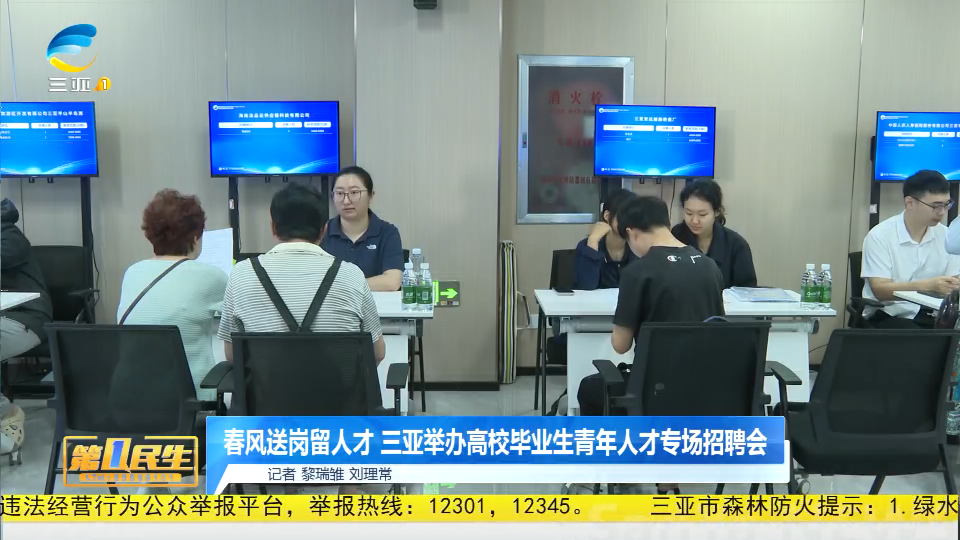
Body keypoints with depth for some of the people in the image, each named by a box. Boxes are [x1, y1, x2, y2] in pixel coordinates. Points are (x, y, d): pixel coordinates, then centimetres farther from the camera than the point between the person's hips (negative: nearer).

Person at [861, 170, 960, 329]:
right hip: (888, 316, -4)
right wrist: (928, 285, -27)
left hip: (931, 316, 4)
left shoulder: (946, 236, 7)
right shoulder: (880, 236, -8)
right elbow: (880, 290, -15)